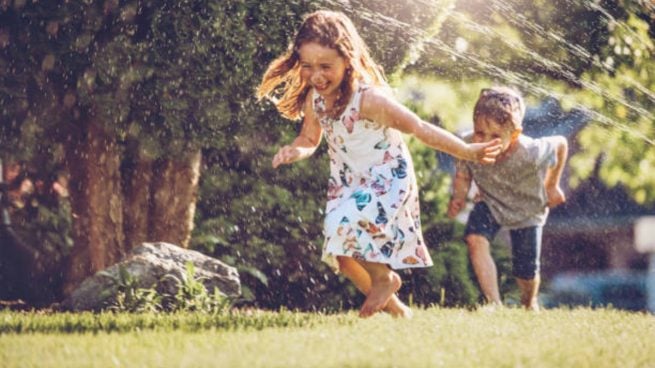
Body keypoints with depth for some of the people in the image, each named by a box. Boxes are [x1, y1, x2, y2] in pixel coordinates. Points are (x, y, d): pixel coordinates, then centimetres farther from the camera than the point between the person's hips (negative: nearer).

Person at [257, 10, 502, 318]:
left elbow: (419, 128, -25)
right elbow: (309, 139, 5)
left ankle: (384, 278, 1)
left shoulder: (368, 99, -31)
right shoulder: (313, 99, -11)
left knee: (344, 226, -30)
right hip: (346, 185, 7)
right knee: (340, 255, 9)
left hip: (387, 180, -7)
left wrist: (467, 152, -23)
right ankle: (393, 307, 34)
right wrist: (295, 151, -19)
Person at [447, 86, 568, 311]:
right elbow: (463, 176, -13)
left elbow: (561, 144, -18)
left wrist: (552, 186, -7)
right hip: (490, 203, 1)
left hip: (526, 210, -1)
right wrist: (458, 197, -33)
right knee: (475, 240, -28)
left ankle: (529, 303, 46)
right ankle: (494, 304, -18)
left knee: (526, 272, 9)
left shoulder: (531, 154, -40)